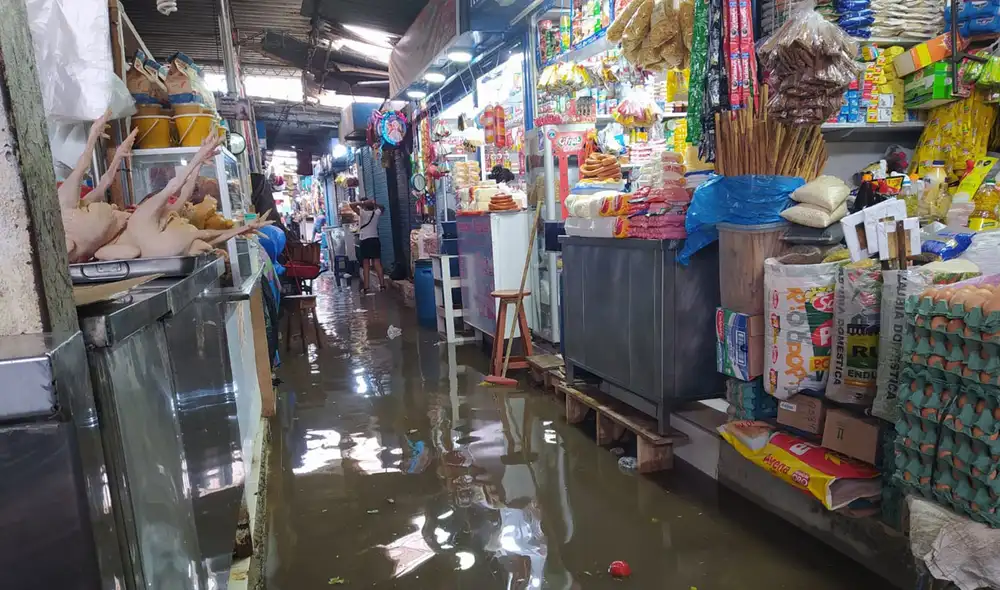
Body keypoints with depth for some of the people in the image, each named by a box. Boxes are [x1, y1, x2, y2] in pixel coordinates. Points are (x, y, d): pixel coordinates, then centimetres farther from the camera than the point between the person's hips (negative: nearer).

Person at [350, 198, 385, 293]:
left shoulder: (363, 213, -6)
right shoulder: (377, 213, 6)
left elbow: (352, 205, -7)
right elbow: (382, 208, 27)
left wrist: (362, 203, -2)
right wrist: (374, 204, 14)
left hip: (365, 241, -3)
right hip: (375, 240, 3)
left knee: (366, 265, -2)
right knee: (377, 264, 2)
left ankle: (366, 287, -4)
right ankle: (382, 285, 0)